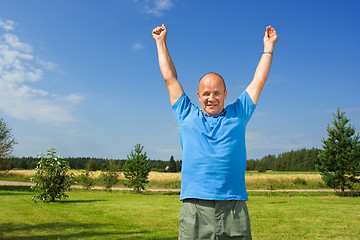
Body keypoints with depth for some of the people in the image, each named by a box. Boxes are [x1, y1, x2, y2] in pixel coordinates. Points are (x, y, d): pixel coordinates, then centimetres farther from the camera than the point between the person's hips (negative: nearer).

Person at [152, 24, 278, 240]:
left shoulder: (237, 115, 16)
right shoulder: (188, 116, 14)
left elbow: (259, 81, 23)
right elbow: (170, 78, 21)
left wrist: (269, 46, 30)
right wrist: (161, 42, 29)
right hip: (195, 208, 0)